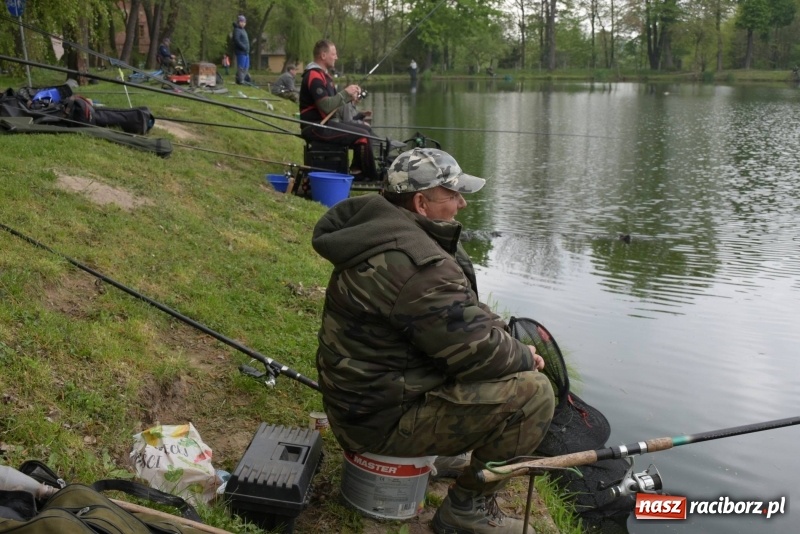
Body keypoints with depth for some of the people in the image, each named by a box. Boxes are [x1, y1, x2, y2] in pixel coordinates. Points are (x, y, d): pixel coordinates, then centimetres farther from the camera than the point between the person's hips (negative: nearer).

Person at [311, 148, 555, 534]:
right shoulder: (417, 264, -28)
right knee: (532, 392, -17)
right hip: (383, 417, -10)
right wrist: (525, 358, -4)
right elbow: (480, 351, -24)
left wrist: (505, 336, 2)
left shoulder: (380, 231, 6)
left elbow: (461, 317, 15)